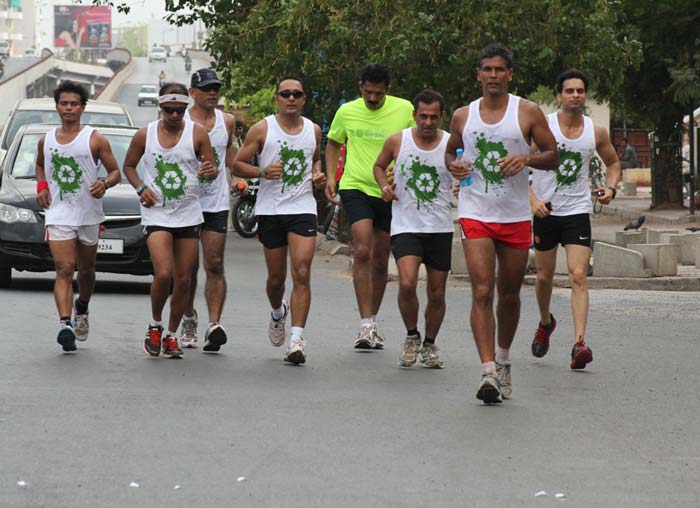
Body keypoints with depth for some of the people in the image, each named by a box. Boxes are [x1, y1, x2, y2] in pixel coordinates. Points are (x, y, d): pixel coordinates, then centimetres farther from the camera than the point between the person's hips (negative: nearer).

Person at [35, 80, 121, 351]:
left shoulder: (95, 140, -2)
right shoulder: (46, 140, 8)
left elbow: (115, 171, 1)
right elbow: (40, 165, 27)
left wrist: (105, 184, -21)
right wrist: (41, 187, 8)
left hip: (89, 214, 0)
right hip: (58, 214, 0)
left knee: (86, 270, 15)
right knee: (64, 270, -14)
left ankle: (82, 309, 42)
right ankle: (65, 324, -26)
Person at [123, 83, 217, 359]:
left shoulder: (197, 133, -2)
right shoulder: (145, 135, -1)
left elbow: (211, 169, 0)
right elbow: (129, 165, 12)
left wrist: (210, 172, -24)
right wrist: (141, 188, -6)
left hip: (189, 215, 2)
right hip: (156, 214, -2)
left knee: (184, 280, 4)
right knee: (164, 273, -19)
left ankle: (171, 335, 20)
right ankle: (155, 326, 5)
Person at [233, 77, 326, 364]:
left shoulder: (313, 131, 8)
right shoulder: (262, 130, -1)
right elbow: (237, 165, 1)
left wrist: (318, 175, 5)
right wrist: (262, 172, -16)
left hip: (303, 210, 1)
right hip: (270, 210, -1)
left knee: (302, 274, -13)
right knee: (276, 277, 9)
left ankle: (296, 340, -16)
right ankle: (278, 314, 43)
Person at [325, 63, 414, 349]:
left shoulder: (404, 110, -2)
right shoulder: (347, 112, 1)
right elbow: (333, 143, 16)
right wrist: (330, 176, 5)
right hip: (356, 187, -1)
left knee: (380, 261, 10)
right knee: (362, 251, -18)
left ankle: (372, 322, 25)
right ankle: (366, 324, -18)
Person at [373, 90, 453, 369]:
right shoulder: (397, 141, 0)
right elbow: (379, 165, 18)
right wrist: (385, 187, -1)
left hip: (440, 228, 1)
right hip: (406, 227, -1)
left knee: (437, 293, 5)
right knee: (407, 283, -21)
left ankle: (429, 344, 27)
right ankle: (411, 336, 3)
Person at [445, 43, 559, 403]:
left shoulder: (528, 112, 0)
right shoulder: (462, 116, 6)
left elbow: (553, 157, 3)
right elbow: (451, 151, 22)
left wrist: (526, 159, -16)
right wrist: (453, 166, -1)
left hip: (516, 216, 0)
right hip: (475, 214, 0)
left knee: (509, 294, 11)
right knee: (482, 292, -13)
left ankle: (502, 360, 34)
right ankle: (488, 374, -18)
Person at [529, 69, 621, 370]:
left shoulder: (596, 132, 0)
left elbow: (613, 162, 18)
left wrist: (610, 189, -1)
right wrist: (532, 199, -16)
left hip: (578, 212, 0)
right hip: (545, 210, 0)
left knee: (578, 276, -14)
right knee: (545, 276, 12)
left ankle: (579, 344, -21)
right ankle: (545, 323, 42)